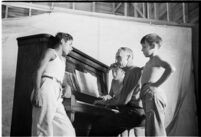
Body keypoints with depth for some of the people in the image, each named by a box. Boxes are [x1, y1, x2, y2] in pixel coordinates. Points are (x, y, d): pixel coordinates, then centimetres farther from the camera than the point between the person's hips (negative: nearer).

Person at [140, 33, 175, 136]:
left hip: (154, 96, -10)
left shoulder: (157, 59, -6)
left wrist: (156, 84, -23)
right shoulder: (149, 62, 23)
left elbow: (170, 68, -27)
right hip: (148, 98, 10)